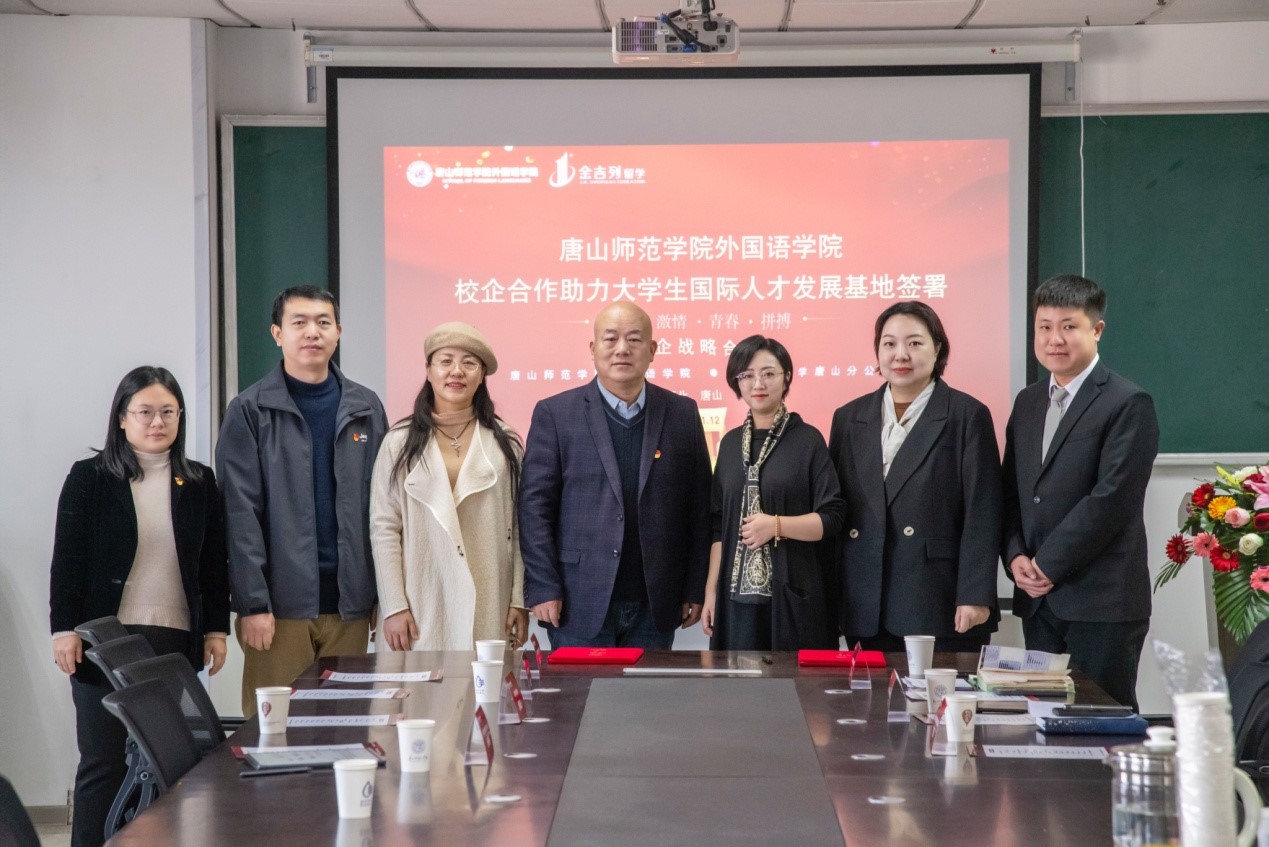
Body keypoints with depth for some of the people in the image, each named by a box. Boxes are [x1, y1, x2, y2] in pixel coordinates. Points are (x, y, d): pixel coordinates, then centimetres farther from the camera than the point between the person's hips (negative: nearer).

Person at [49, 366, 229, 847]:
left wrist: (217, 628, 6)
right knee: (103, 762, -1)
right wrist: (64, 629, -8)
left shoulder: (199, 483, 9)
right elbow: (67, 560, -2)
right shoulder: (89, 478, 1)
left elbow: (214, 564, 12)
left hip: (177, 641, 3)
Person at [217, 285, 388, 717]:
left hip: (349, 601, 3)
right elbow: (241, 514, -6)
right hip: (280, 604, -3)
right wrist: (252, 603, -12)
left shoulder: (366, 408, 10)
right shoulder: (250, 411, -1)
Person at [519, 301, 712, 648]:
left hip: (654, 607, 2)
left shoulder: (682, 414, 7)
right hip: (580, 605, -2)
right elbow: (535, 505, -2)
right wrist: (543, 588, -8)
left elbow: (698, 506, 8)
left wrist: (695, 590, 5)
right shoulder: (555, 413, 1)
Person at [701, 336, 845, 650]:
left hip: (794, 597, -4)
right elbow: (718, 524, 15)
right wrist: (711, 590, 9)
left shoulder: (807, 440, -1)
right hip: (738, 593, 4)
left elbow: (833, 517, -5)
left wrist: (777, 525, -17)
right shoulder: (731, 443, 13)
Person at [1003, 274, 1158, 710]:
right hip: (1038, 599, 6)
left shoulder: (1128, 404, -8)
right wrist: (1015, 557, -1)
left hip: (1102, 602, -6)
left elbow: (1111, 499, -16)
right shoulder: (1028, 402, 15)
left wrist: (1048, 564, -13)